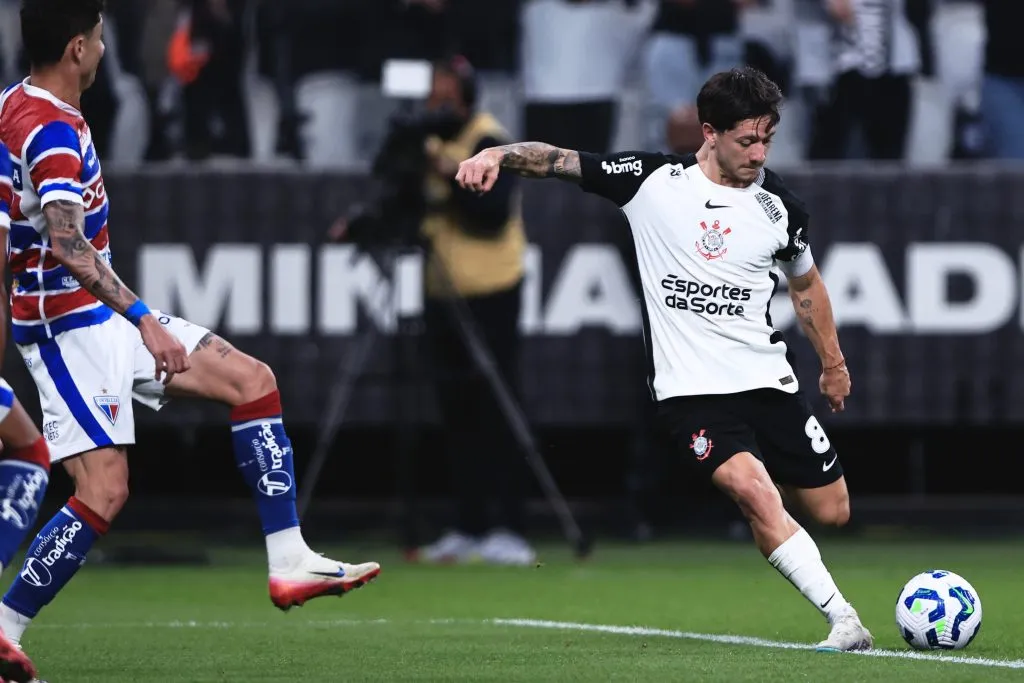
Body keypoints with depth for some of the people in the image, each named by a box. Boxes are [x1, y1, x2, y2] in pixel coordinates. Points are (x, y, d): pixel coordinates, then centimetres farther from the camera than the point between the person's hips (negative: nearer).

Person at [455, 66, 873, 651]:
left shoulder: (779, 206, 2)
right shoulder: (653, 180, -6)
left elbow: (806, 284, 19)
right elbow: (558, 161, -8)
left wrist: (833, 363, 26)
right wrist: (497, 155, -27)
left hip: (770, 380, 4)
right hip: (690, 389, -4)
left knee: (832, 511, 4)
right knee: (752, 490, -26)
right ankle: (845, 621, -24)